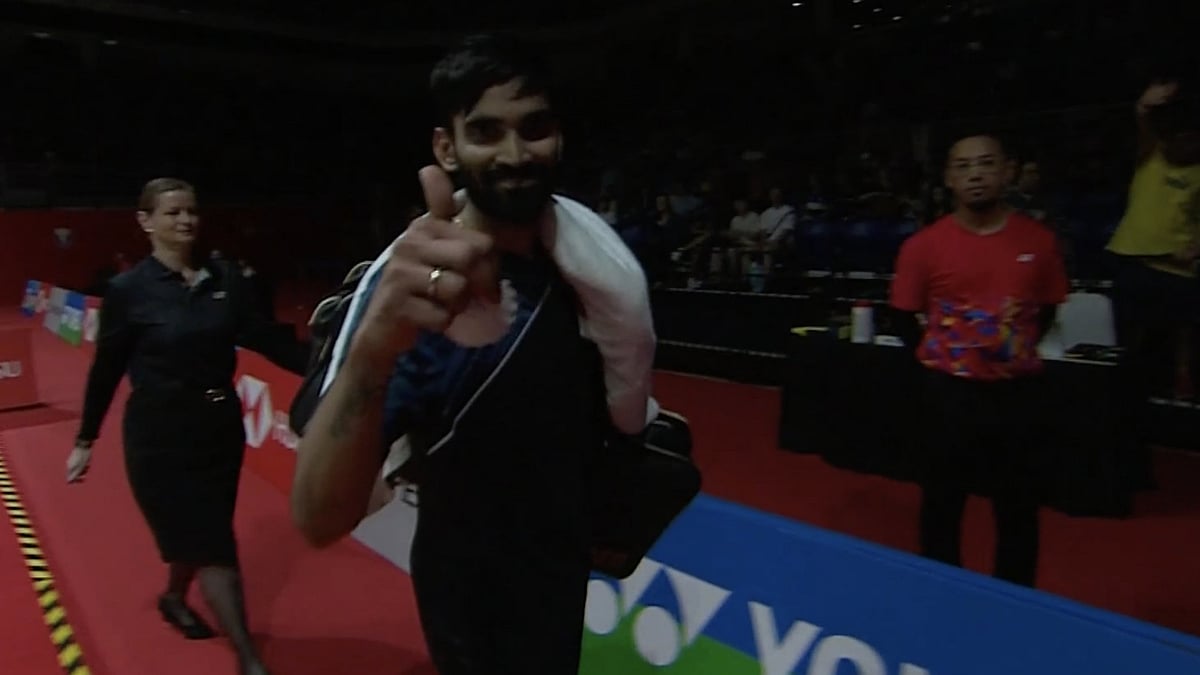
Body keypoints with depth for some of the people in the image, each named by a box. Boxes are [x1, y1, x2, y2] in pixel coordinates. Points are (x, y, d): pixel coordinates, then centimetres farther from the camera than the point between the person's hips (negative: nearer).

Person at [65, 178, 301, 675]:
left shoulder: (225, 279, 0)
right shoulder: (129, 290, -10)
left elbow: (262, 340, -1)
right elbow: (106, 370, -4)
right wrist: (85, 440, 2)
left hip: (220, 426, 5)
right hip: (159, 435, -4)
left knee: (202, 534, 19)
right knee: (211, 543, -2)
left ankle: (174, 598, 51)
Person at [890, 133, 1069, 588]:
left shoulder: (1038, 241, -2)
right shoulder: (924, 246, -7)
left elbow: (1046, 310, 12)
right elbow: (905, 320, 3)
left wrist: (1017, 349, 3)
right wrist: (939, 357, -1)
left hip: (1017, 392, 2)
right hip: (951, 392, -1)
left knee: (1019, 508, 12)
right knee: (943, 504, 9)